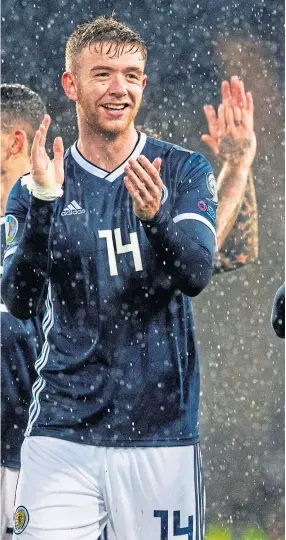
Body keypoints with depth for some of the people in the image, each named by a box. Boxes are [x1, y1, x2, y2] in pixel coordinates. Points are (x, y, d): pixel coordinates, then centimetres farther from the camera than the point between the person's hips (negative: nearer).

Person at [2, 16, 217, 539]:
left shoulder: (184, 172, 4)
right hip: (62, 432, 0)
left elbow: (196, 274, -11)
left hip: (160, 432, 0)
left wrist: (155, 216, -31)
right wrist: (43, 203, -20)